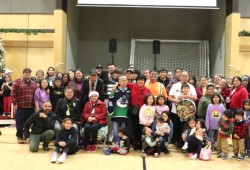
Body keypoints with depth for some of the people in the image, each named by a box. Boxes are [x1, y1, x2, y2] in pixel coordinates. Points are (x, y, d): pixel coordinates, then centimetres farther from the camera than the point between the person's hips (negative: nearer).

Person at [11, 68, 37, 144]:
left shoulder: (33, 83, 14)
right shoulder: (17, 82, -2)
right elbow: (13, 93, -6)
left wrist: (35, 104, 11)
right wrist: (15, 103, -10)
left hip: (31, 107, 5)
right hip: (20, 107, -4)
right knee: (20, 123, 2)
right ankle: (20, 136, 14)